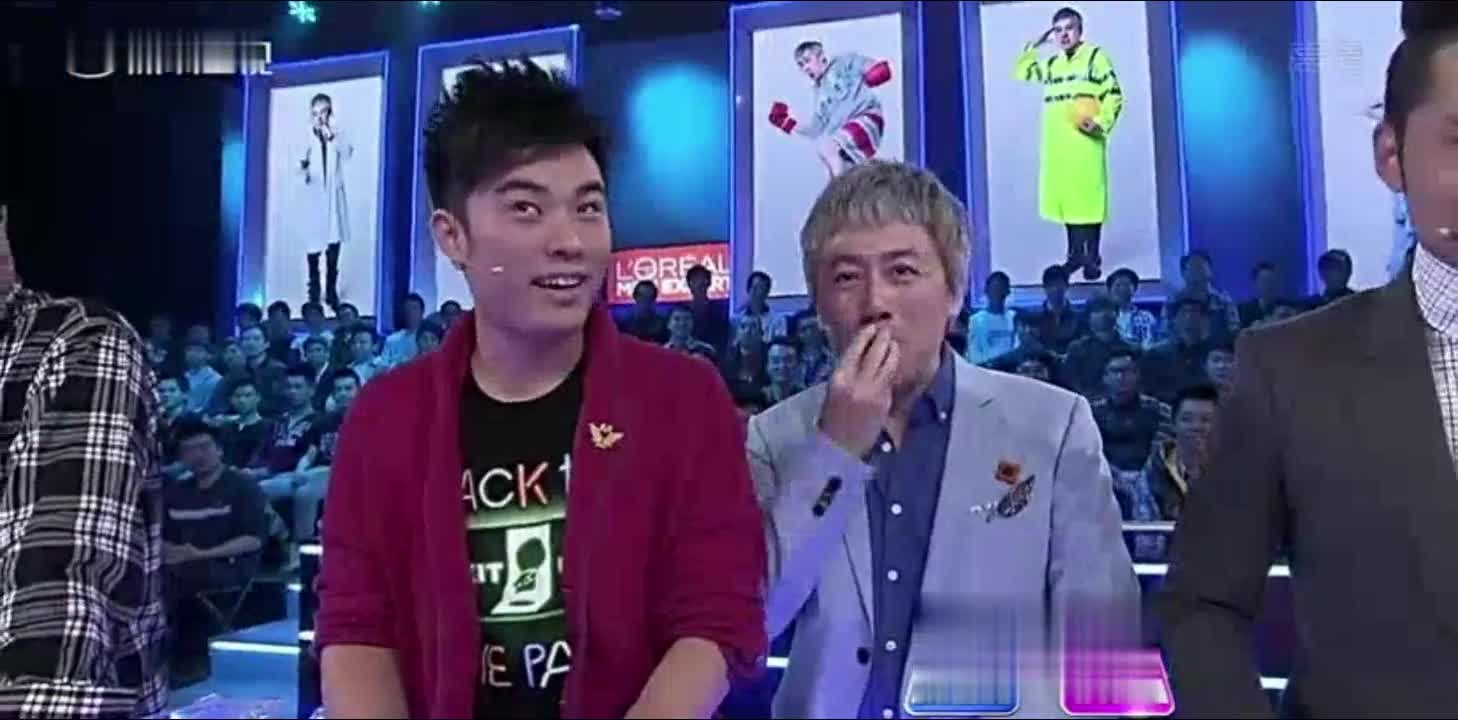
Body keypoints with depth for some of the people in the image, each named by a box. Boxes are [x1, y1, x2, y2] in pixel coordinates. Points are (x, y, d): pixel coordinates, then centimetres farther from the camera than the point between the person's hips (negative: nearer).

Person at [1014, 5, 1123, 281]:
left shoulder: (1096, 56, 2)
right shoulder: (1050, 64, 17)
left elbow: (1114, 94, -3)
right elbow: (1020, 72, 21)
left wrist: (1102, 123, -17)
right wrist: (1035, 45, 13)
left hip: (1085, 140, -5)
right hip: (1057, 142, 5)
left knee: (1089, 195, -8)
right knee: (1064, 194, 5)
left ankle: (1093, 257, -5)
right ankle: (1076, 253, 12)